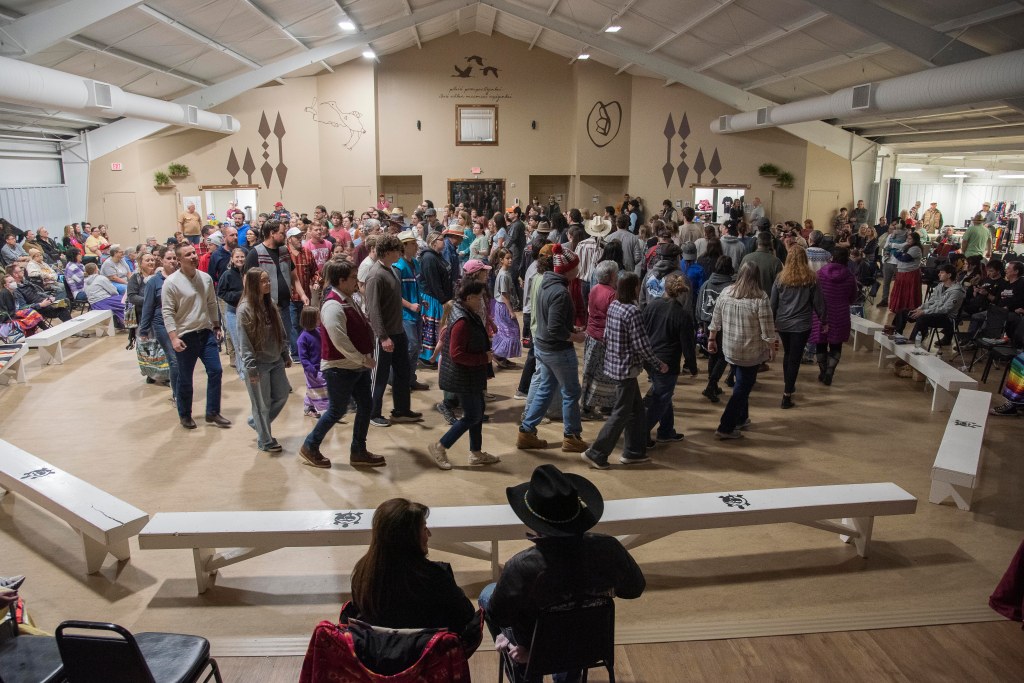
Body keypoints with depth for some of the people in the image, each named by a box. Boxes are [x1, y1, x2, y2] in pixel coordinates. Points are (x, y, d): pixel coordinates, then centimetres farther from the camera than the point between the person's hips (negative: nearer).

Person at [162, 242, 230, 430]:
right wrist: (173, 337, -19)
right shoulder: (171, 282, -13)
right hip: (185, 336, -5)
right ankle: (185, 415, 24)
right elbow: (167, 312, -13)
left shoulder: (206, 278, 5)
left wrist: (216, 326, 16)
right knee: (185, 378, 6)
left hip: (206, 333, 5)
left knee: (215, 371, 3)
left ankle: (213, 413, 14)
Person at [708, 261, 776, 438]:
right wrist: (772, 348, -1)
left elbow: (715, 321, 5)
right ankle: (726, 427, 4)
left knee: (742, 382, 23)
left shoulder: (725, 293, -2)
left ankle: (741, 418, 36)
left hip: (730, 349, 5)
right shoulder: (760, 298, -17)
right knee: (743, 387, 4)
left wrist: (711, 339, 17)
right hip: (751, 351, -5)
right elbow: (767, 329, -14)